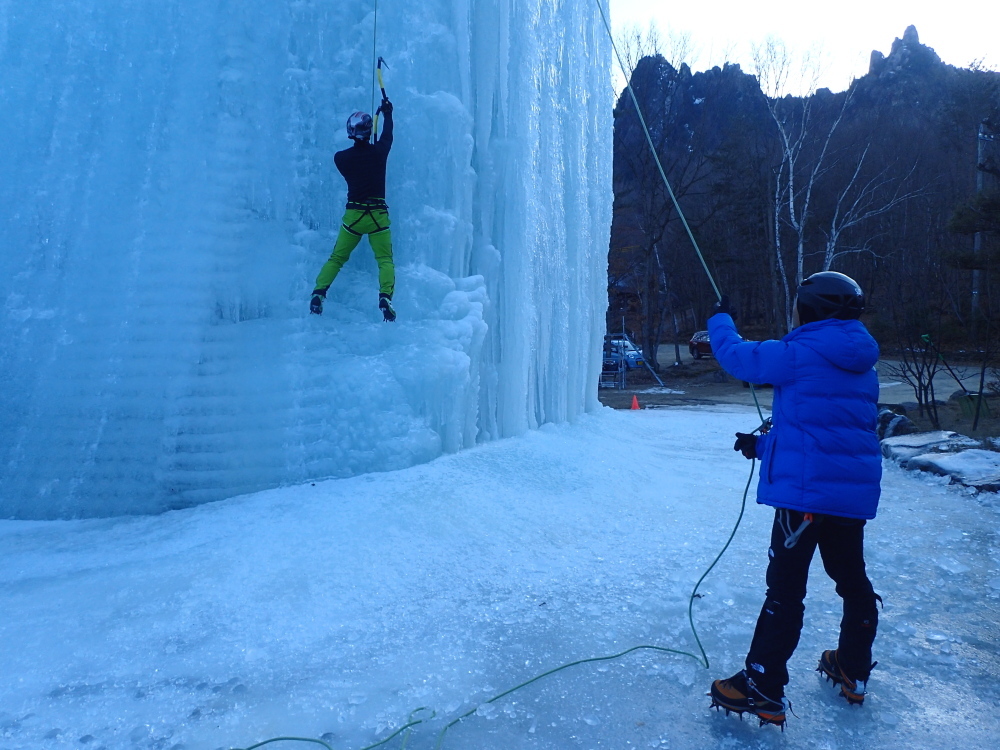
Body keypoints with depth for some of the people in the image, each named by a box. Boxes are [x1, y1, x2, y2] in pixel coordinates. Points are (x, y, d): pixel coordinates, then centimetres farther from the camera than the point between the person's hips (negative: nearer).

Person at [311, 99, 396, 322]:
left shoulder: (340, 158, -3)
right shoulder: (378, 152, -4)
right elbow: (387, 135, 18)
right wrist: (387, 113, 34)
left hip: (353, 215, 1)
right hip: (378, 215, -1)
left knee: (336, 258, 12)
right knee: (385, 260, 5)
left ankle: (318, 293, 1)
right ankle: (385, 298, -15)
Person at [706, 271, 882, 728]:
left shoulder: (801, 354, -12)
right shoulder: (862, 366, 14)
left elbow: (738, 356, -3)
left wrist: (720, 321, 18)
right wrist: (765, 444, 23)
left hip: (806, 489, -8)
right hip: (856, 490, 8)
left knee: (785, 587, -4)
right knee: (851, 578, 20)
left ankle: (763, 690, 2)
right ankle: (853, 672, 36)